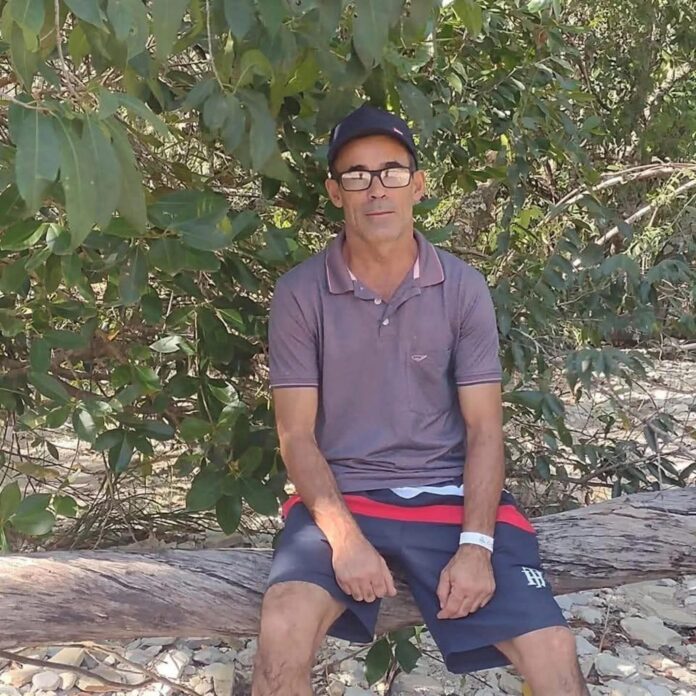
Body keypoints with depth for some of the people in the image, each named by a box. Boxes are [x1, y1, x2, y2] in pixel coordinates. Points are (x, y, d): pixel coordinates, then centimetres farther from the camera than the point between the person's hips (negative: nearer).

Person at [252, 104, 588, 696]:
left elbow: (484, 429, -1)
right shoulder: (300, 293, -3)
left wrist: (476, 545, -14)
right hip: (342, 494, -1)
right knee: (284, 629, -29)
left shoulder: (464, 288, 0)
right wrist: (344, 536, -19)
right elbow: (296, 434, -4)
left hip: (450, 493, 1)